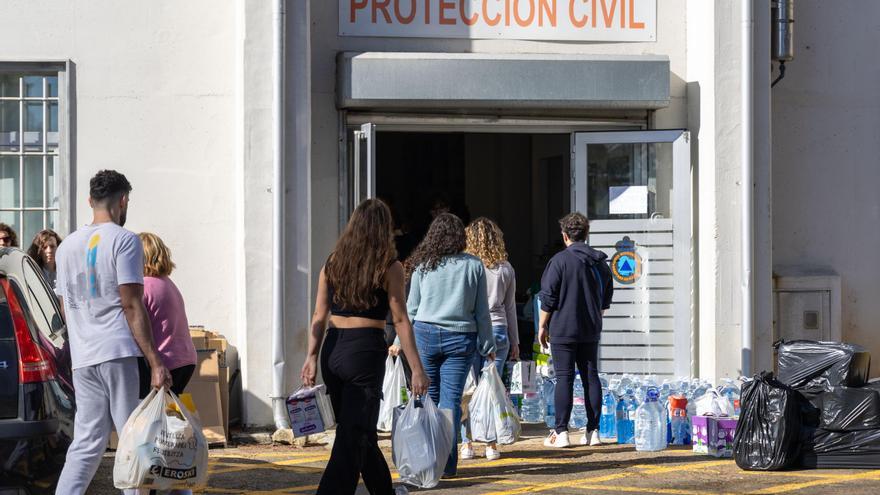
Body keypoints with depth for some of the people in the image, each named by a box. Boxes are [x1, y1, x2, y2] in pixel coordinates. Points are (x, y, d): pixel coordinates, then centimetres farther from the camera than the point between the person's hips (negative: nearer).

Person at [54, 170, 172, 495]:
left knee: (86, 443, 6)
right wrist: (155, 362, -12)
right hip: (121, 353, -6)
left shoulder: (67, 246, 17)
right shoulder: (124, 240, -3)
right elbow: (132, 306, -10)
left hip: (82, 358, 6)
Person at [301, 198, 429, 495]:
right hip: (366, 350, -6)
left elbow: (320, 316, 6)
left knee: (361, 433, 19)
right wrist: (417, 369, -5)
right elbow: (400, 321, -7)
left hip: (332, 350, 6)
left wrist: (312, 357, 7)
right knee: (353, 438, -5)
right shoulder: (389, 267, -5)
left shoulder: (333, 263, 8)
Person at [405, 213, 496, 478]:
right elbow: (482, 311, 4)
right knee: (451, 399, 0)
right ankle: (447, 463, -4)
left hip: (426, 334, 0)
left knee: (427, 396, 8)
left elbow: (412, 307, 5)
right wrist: (487, 345, 11)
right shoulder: (474, 265, 1)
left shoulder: (423, 265, 2)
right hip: (460, 338, 0)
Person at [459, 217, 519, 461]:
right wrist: (515, 341, 17)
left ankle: (467, 443, 2)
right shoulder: (506, 268, 6)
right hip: (498, 331, 2)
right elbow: (510, 307, 11)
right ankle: (491, 444, 4)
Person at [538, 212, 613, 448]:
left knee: (564, 378, -3)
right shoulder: (600, 262, 8)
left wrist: (542, 325, 0)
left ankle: (561, 432, -5)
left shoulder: (560, 260, -10)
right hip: (591, 331, 5)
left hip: (562, 329, -5)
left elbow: (548, 298, -9)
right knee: (591, 377, 8)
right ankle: (593, 431, 8)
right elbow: (606, 300, 17)